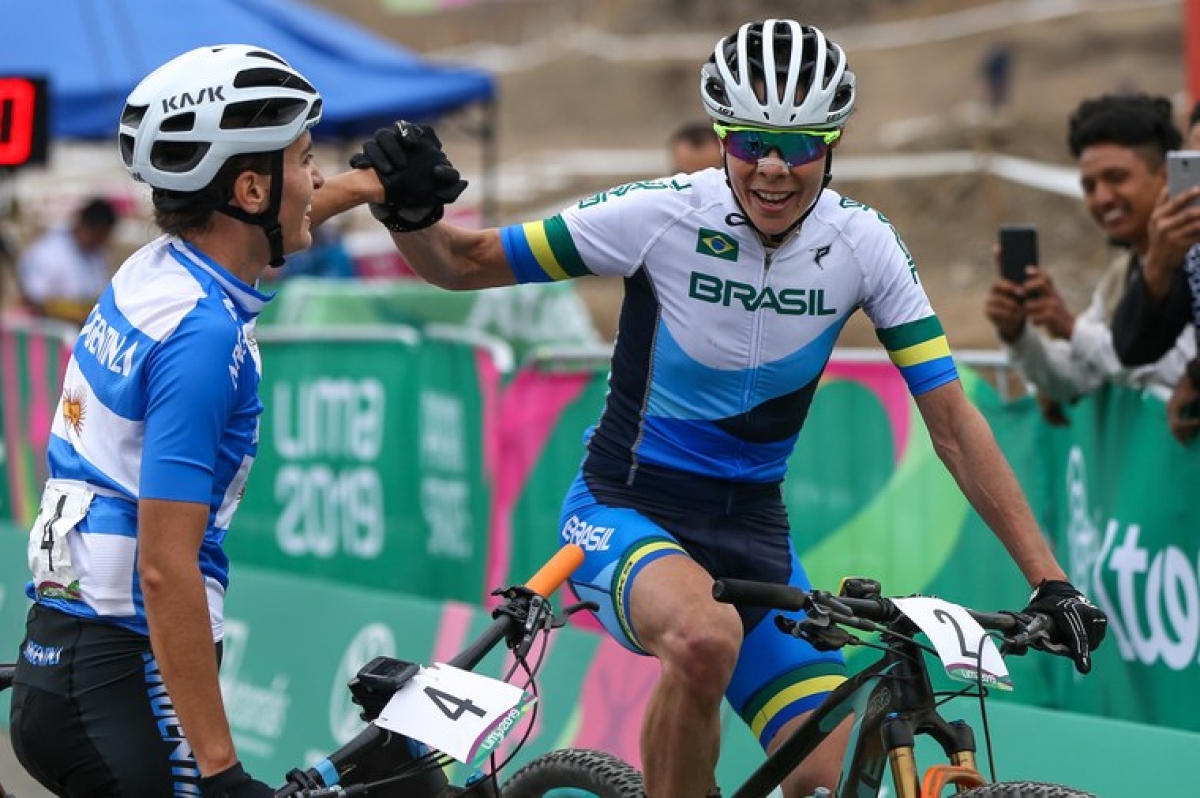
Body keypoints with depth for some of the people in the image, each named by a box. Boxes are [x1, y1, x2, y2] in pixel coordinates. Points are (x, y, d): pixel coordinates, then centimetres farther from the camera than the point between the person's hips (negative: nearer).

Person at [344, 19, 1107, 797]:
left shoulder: (863, 245, -8)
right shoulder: (663, 216, -17)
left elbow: (953, 421, -5)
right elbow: (464, 264, -9)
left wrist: (1049, 580, -11)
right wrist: (412, 214, -32)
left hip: (751, 529, 4)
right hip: (626, 511, -4)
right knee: (705, 635, -38)